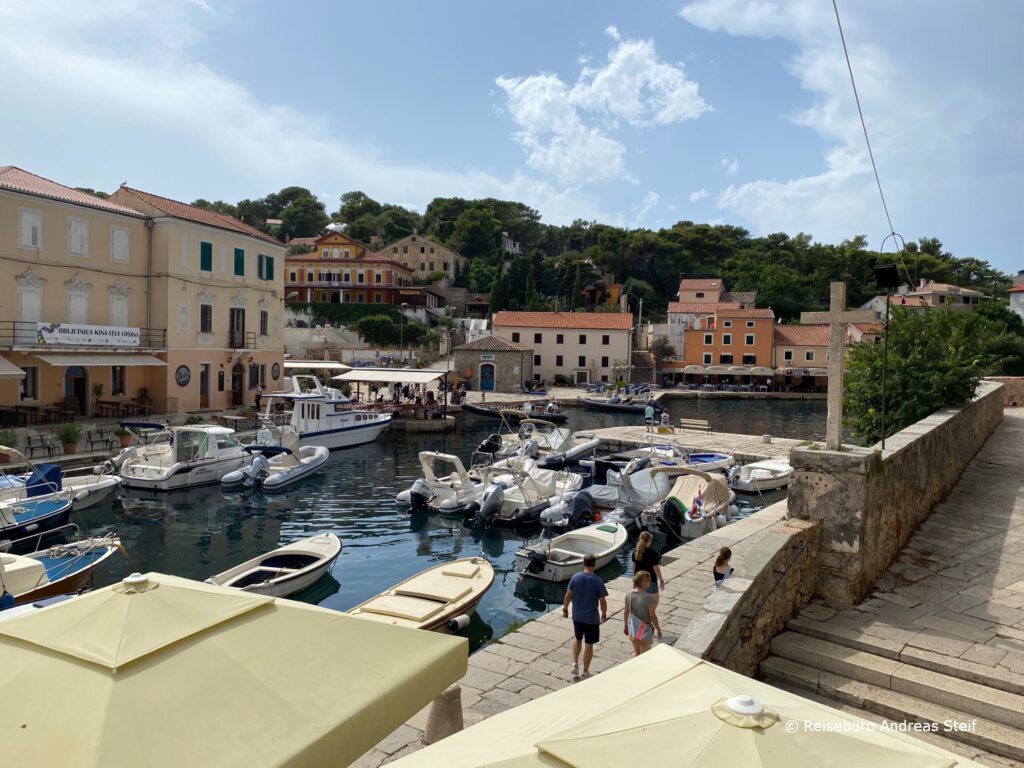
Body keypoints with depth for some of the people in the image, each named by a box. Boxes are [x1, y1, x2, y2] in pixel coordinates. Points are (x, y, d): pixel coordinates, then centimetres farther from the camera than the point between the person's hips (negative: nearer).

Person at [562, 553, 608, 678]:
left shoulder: (575, 577, -11)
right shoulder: (598, 581, -18)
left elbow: (568, 595, -4)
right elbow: (602, 601, -11)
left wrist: (565, 609, 11)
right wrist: (604, 614, 6)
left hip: (577, 615, 3)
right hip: (592, 618, -3)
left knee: (577, 638, 26)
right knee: (589, 644, 12)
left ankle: (575, 663, 17)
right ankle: (585, 672, 21)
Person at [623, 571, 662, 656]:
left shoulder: (629, 595, -7)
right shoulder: (649, 598, -24)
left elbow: (626, 612, 3)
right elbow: (652, 616, -18)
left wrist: (625, 626, 16)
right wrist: (658, 630, -4)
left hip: (632, 630, 5)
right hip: (644, 630, -5)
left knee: (636, 652, 24)